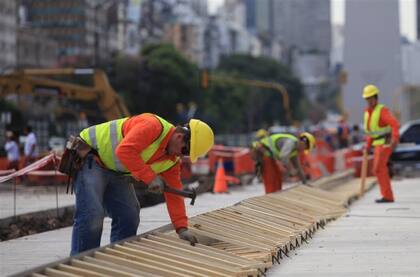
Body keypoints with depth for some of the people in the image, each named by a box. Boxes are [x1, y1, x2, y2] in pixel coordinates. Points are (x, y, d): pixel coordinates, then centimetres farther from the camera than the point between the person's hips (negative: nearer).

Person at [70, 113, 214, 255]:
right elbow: (124, 151, -36)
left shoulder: (173, 160, 1)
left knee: (129, 217, 4)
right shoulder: (152, 126, -27)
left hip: (115, 172, 9)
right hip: (90, 159, -9)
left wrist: (182, 228, -4)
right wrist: (150, 177, -33)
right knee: (92, 216, -19)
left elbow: (173, 194, 4)